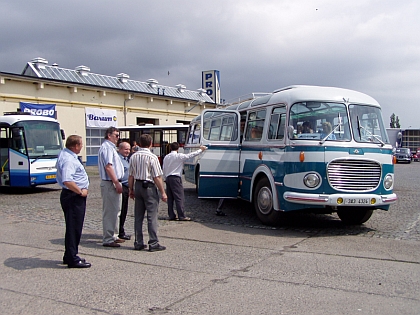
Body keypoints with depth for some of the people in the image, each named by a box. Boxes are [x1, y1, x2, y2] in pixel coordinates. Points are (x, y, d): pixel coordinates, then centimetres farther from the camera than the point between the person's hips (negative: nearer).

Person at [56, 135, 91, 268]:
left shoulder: (65, 154, 12)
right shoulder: (69, 160, -21)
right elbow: (67, 181, -33)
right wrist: (80, 192, -20)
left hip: (73, 196, 11)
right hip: (73, 197, -11)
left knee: (74, 227, 19)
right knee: (74, 228, -4)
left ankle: (70, 256, 29)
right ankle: (72, 259, 4)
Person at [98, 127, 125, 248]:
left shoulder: (111, 147, 20)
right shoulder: (106, 147, -13)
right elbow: (108, 166, -21)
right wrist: (116, 183, -22)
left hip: (113, 183, 11)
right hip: (110, 183, -11)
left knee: (114, 211, 16)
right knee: (109, 212, -7)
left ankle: (112, 236, 25)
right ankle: (108, 239, -2)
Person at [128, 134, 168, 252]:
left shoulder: (133, 156, 5)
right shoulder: (152, 157, -12)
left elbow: (131, 175, 9)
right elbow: (157, 177, -13)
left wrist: (131, 189, 20)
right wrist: (163, 192, -7)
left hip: (138, 186, 6)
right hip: (149, 187, -6)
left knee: (138, 216, 11)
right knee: (152, 216, -1)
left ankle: (138, 243, 16)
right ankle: (153, 243, 2)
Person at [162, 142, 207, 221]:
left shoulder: (166, 157, 11)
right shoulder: (179, 156, -7)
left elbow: (164, 169, 14)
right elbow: (191, 155, -4)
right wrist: (201, 150, 5)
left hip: (168, 178, 7)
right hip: (176, 178, -7)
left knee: (170, 198, 9)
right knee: (179, 197, -6)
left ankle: (171, 215, 11)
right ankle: (182, 216, -8)